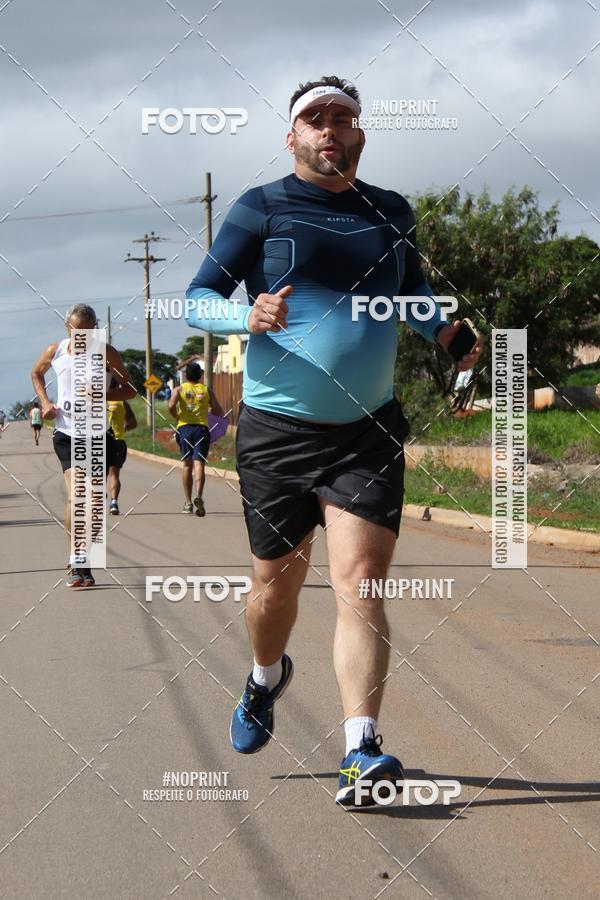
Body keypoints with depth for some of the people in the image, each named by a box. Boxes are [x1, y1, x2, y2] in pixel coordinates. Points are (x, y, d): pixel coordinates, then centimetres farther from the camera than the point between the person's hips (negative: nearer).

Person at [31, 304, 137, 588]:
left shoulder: (106, 353, -3)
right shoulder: (55, 351, 1)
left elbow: (130, 389, 3)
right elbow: (36, 373, 22)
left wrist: (102, 394, -16)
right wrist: (45, 401, 5)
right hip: (66, 433, -1)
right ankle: (75, 561, -7)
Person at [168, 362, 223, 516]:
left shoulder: (179, 389, 8)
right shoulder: (206, 390, 11)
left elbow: (171, 405, -11)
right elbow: (218, 412, 12)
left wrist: (176, 416, 7)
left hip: (184, 427, 1)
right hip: (201, 428, -1)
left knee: (187, 465, 12)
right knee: (198, 464, -10)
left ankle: (188, 503, 13)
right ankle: (198, 496, -34)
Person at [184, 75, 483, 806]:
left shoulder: (392, 213, 11)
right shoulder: (261, 209, 0)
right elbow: (197, 299, -3)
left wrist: (442, 330, 8)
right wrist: (249, 317, -24)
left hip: (367, 433, 1)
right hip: (276, 430, -1)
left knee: (360, 584, -13)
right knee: (276, 584, 11)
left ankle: (360, 754, -19)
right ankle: (266, 677, 44)